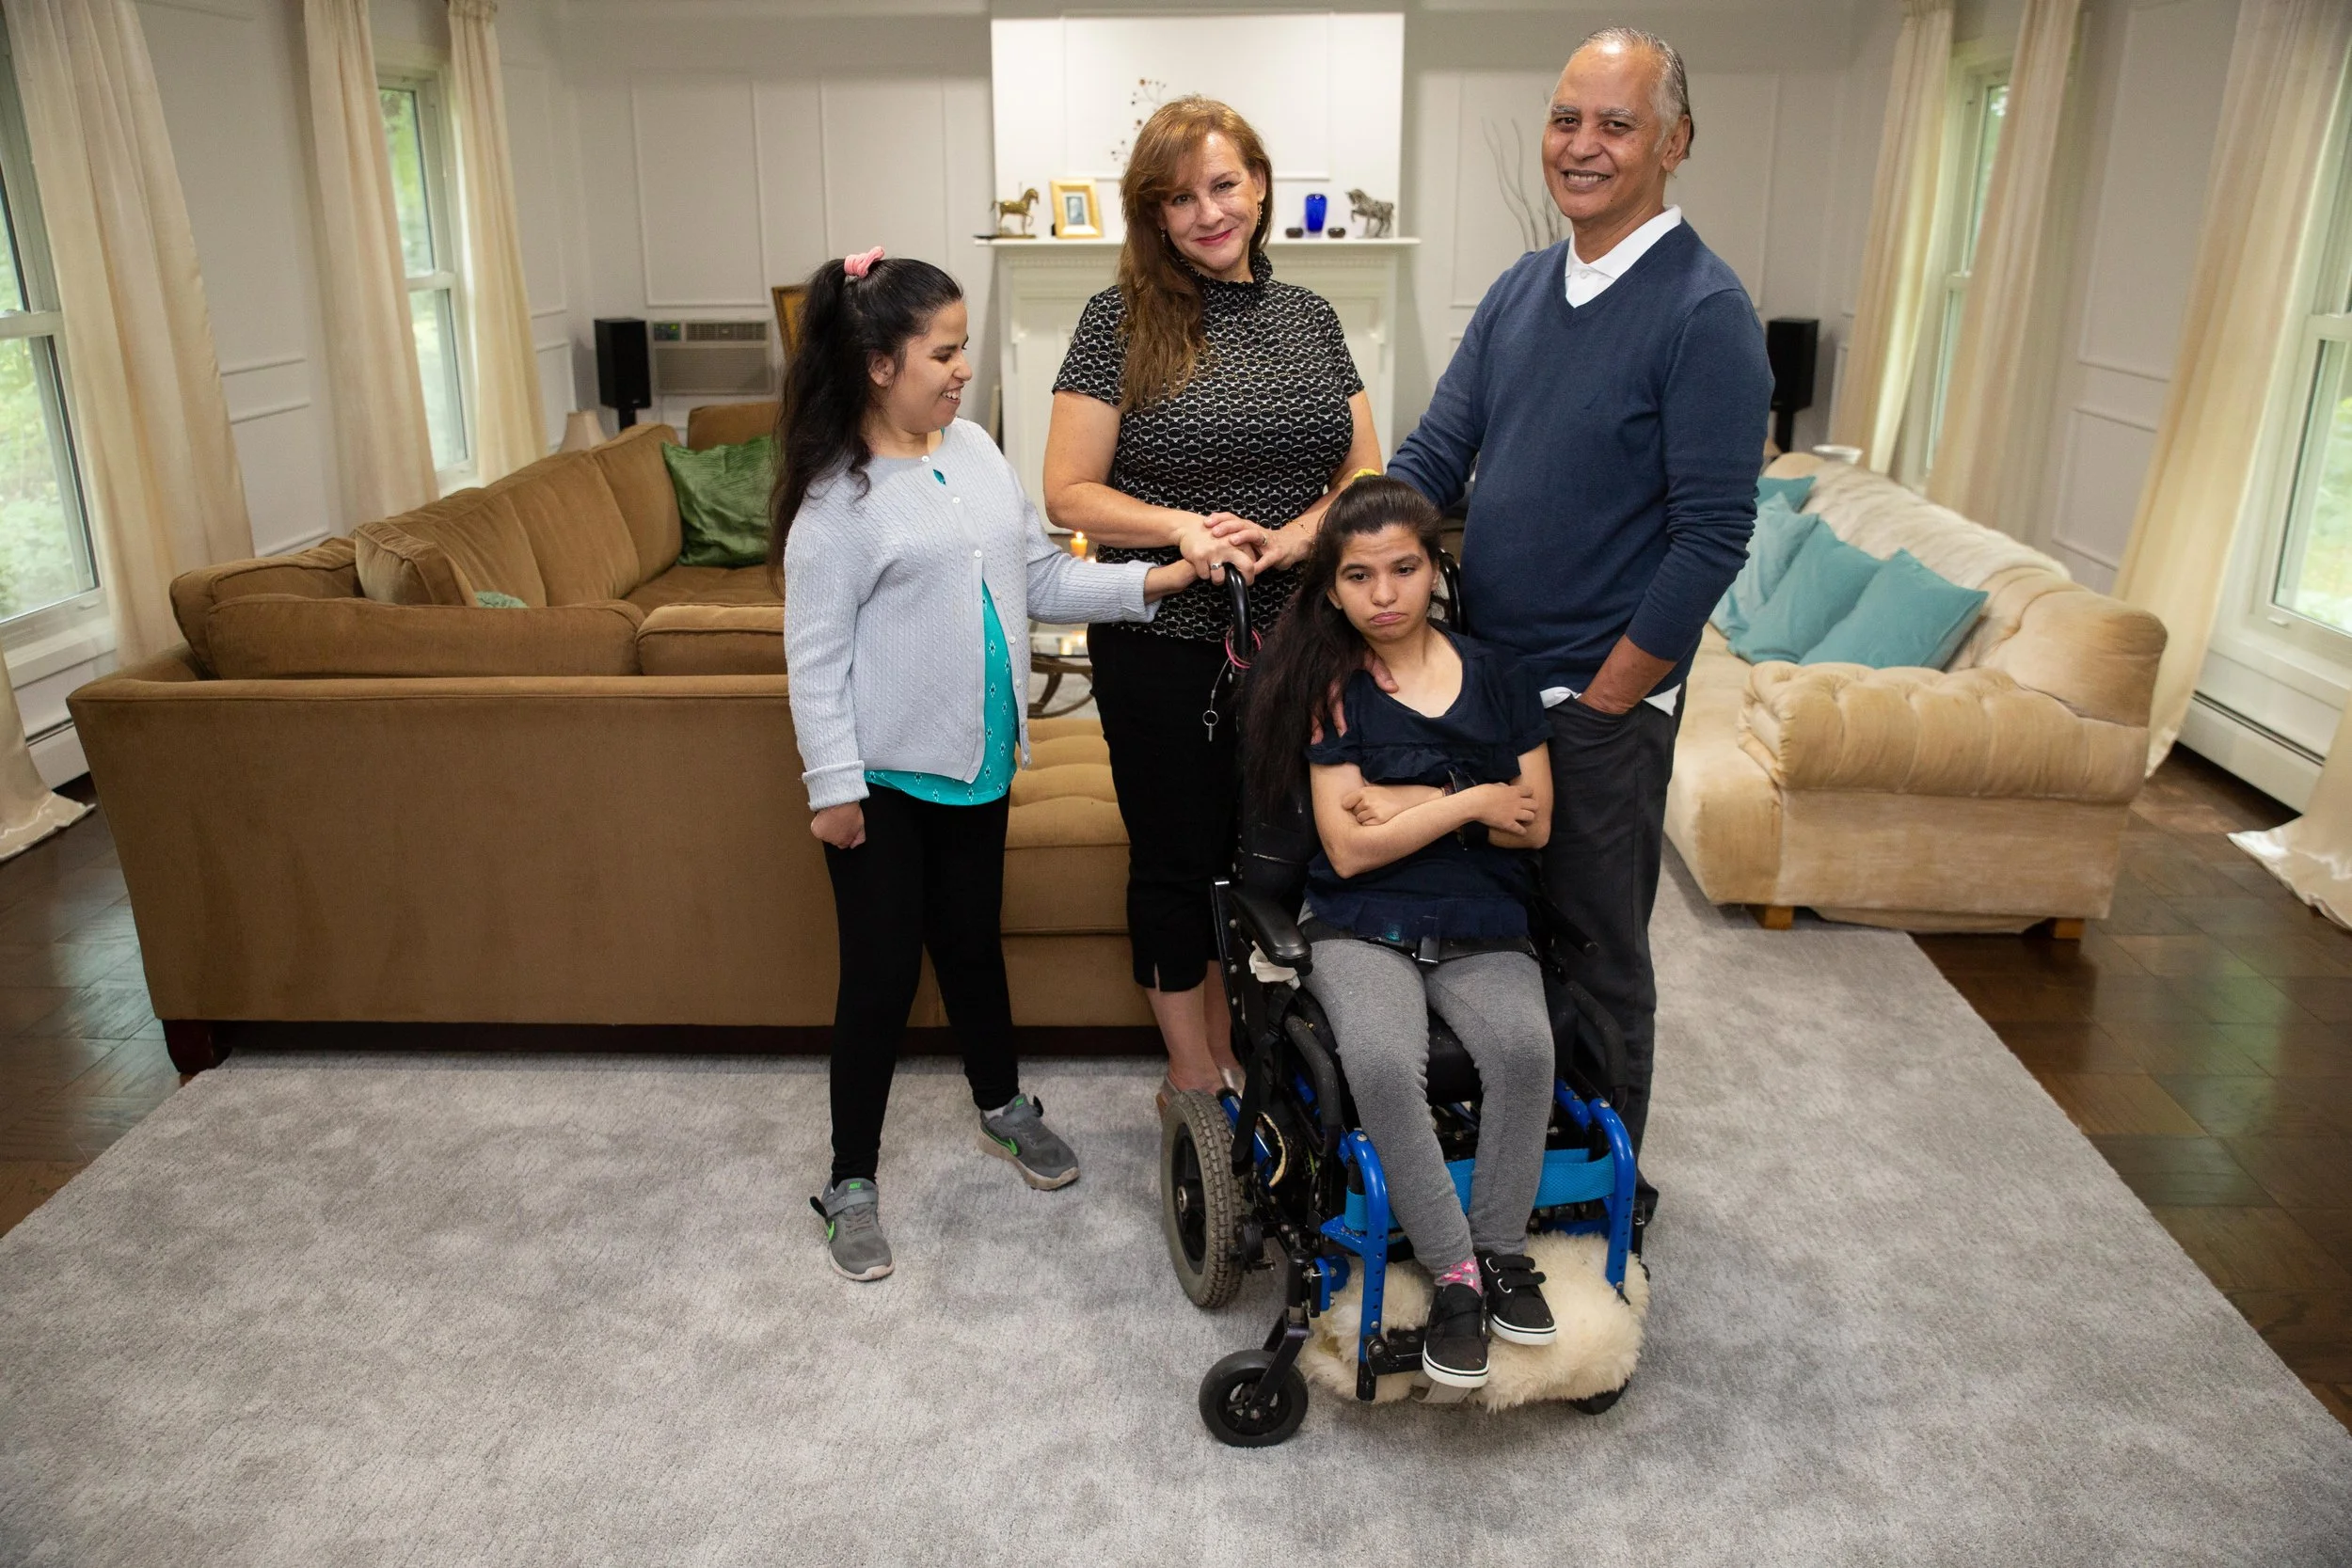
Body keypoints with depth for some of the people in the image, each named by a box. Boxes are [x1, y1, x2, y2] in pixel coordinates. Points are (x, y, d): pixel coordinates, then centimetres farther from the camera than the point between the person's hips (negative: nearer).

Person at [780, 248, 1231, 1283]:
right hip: (885, 773, -6)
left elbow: (1042, 579, 8)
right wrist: (833, 787, -15)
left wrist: (1158, 580, -3)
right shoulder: (837, 498, -15)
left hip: (975, 759, 6)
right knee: (882, 970, 3)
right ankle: (852, 1180, 21)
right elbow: (814, 656, -14)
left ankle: (1002, 1108, 43)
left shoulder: (975, 452, 4)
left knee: (972, 939, 22)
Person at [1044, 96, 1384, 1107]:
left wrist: (1292, 535, -13)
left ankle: (1233, 1045, 35)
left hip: (1290, 637, 4)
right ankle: (1191, 1074, 26)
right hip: (1162, 645, -4)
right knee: (1177, 858, 9)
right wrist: (1183, 526, -20)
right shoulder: (1121, 321, -5)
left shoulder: (1309, 318, 7)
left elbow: (1367, 475, 6)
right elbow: (1068, 493, -7)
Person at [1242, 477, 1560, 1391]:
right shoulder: (1331, 691, 2)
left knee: (1525, 1047, -30)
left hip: (1483, 929, 2)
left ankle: (1502, 1247, -7)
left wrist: (1409, 803, -7)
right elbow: (1348, 849, -7)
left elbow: (1533, 827, 2)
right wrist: (1470, 803, -8)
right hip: (1363, 926, -1)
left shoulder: (1495, 675, 7)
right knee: (1380, 1061, -32)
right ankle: (1456, 1275, -15)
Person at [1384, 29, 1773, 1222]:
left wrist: (1596, 703, -15)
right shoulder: (1520, 290, 7)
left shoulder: (1704, 313, -14)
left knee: (1593, 951, 9)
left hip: (1601, 698, -6)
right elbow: (1433, 458, 5)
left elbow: (1711, 539, -17)